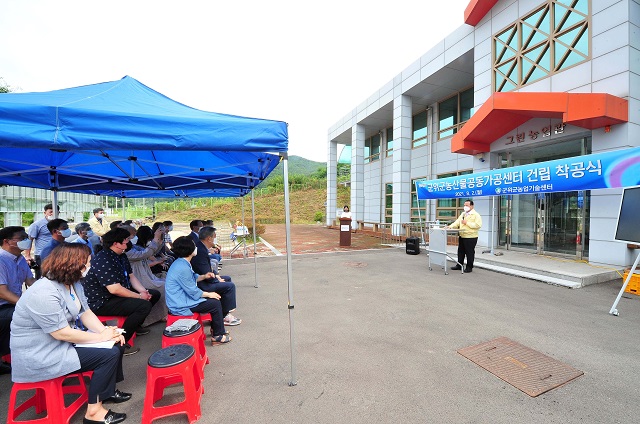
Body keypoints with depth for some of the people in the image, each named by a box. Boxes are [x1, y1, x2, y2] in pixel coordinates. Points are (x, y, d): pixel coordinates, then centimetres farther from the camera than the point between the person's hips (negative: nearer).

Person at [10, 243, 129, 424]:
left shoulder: (73, 284, 0)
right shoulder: (44, 293, -29)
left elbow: (85, 313, 3)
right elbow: (62, 334, -27)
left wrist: (106, 331, -11)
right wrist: (101, 337, -19)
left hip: (66, 339, 9)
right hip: (40, 355, -9)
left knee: (116, 343, 4)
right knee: (110, 355, -18)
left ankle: (108, 390, 23)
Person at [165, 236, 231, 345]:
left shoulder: (181, 263, 4)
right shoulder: (182, 268, -27)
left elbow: (192, 278, 20)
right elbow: (193, 292, -22)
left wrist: (204, 276, 3)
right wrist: (209, 294, -8)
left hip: (182, 298, 10)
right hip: (181, 306, -10)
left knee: (213, 298, 14)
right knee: (215, 303, -9)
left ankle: (215, 328, 27)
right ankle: (218, 336, 5)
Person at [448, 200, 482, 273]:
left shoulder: (476, 215, -6)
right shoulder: (463, 214, 15)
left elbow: (478, 225, -18)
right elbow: (457, 222, 7)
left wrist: (467, 223, -18)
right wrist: (450, 226, -9)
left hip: (470, 237, -7)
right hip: (461, 236, 7)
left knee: (469, 252, 3)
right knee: (460, 251, 13)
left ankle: (469, 267, 14)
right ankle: (459, 265, 24)